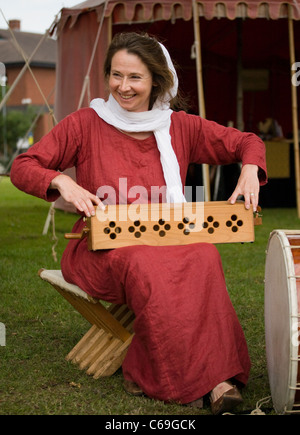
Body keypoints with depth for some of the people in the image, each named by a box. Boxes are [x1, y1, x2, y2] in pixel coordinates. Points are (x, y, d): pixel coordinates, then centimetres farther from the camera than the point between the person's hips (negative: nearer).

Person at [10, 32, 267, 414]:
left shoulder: (179, 126, 9)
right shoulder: (86, 123, 2)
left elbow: (247, 142, 17)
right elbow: (21, 167, 1)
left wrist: (250, 170, -5)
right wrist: (63, 182, -19)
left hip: (168, 239, 3)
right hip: (100, 248, -2)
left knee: (204, 255, -32)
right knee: (144, 265, -37)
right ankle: (184, 382, -29)